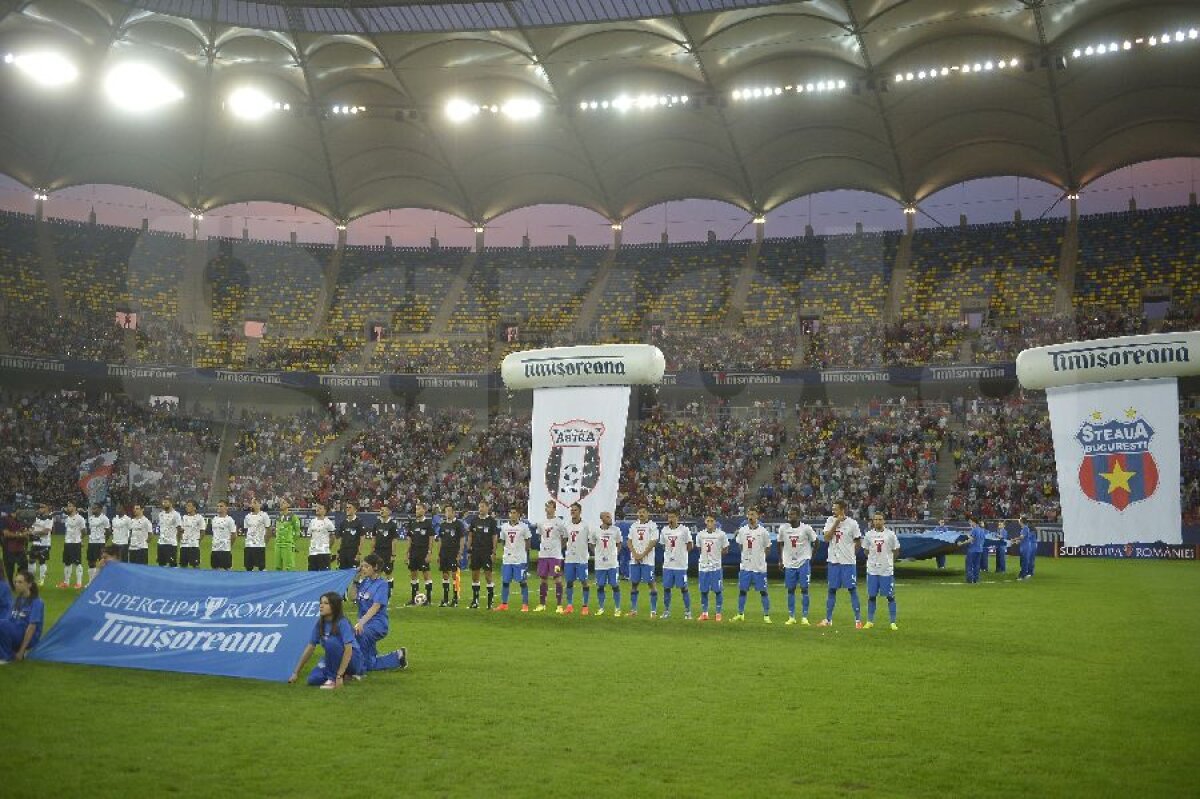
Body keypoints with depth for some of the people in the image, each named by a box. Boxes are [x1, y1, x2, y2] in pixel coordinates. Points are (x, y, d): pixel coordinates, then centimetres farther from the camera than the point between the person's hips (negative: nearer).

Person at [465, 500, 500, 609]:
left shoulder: (492, 521, -3)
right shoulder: (474, 520, 8)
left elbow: (494, 537, -3)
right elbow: (470, 536, 12)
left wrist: (494, 552, -9)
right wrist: (468, 549, 6)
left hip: (487, 552, -4)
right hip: (475, 551, 4)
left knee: (488, 575, -4)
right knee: (474, 575, 7)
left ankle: (490, 601, 1)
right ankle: (475, 600, 16)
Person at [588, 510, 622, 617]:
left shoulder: (616, 530, -2)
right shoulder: (595, 530, -2)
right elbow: (592, 544, 12)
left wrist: (616, 554, 1)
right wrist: (597, 554, 3)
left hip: (613, 563, -1)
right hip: (600, 563, 1)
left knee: (615, 585, -1)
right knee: (600, 586, 5)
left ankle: (617, 608, 9)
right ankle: (601, 608, 18)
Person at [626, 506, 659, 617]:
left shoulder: (652, 526, -3)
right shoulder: (633, 526, 12)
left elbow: (653, 542, -10)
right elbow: (629, 541, 9)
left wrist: (642, 555, -14)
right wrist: (635, 554, -6)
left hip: (647, 560, -5)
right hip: (634, 559, 5)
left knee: (651, 583, -5)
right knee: (634, 583, 6)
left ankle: (654, 610, -1)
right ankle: (633, 609, 14)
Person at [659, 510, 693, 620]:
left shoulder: (684, 530, -6)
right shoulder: (664, 530, 6)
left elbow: (689, 546, 1)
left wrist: (681, 554, 2)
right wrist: (669, 554, 9)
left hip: (681, 565, -4)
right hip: (667, 564, 4)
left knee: (683, 588, 1)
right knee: (666, 587, 6)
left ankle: (687, 611, 10)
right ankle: (666, 611, 16)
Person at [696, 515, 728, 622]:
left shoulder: (721, 534, -5)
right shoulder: (700, 535, 3)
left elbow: (725, 550, 4)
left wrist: (715, 556, 2)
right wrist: (707, 556, 7)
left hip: (716, 567, -3)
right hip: (704, 566, 3)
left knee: (718, 590, 0)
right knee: (703, 591, 6)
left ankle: (718, 613, 10)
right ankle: (704, 613, 17)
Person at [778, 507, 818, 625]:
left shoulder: (806, 528, -10)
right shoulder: (783, 528, -2)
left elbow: (814, 542, 4)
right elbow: (781, 544, 11)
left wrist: (811, 556, 2)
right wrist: (781, 560, 12)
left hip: (803, 561, -3)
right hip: (789, 563, 3)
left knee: (804, 589, -5)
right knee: (790, 590, 6)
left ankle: (804, 617, -1)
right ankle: (791, 617, 12)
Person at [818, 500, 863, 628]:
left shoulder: (852, 523, -7)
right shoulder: (830, 521, 1)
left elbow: (858, 542, 4)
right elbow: (826, 538, -10)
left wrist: (851, 553, 5)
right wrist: (836, 523, -14)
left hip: (848, 562, -3)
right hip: (833, 561, 3)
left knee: (852, 590, -1)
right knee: (831, 590, 9)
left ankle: (858, 620, 4)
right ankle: (828, 619, 17)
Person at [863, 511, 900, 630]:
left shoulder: (890, 534, -3)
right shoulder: (869, 534, 3)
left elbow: (896, 551, 7)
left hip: (887, 570, -2)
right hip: (872, 570, 2)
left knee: (890, 596, 1)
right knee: (871, 596, 6)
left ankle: (893, 622, 7)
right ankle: (870, 621, 16)